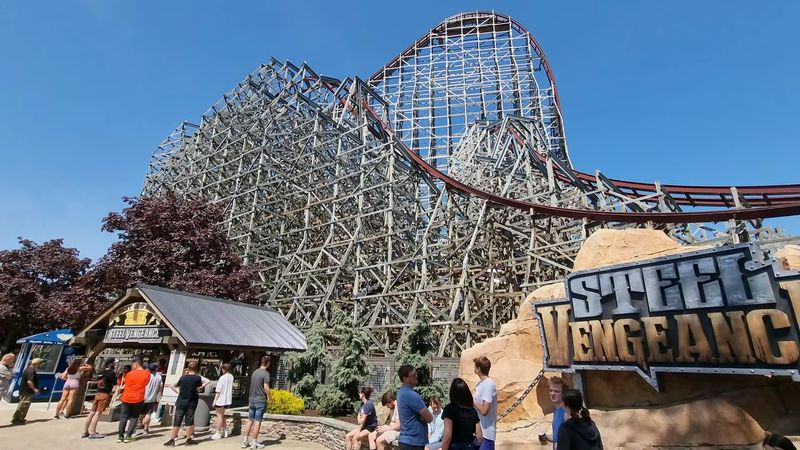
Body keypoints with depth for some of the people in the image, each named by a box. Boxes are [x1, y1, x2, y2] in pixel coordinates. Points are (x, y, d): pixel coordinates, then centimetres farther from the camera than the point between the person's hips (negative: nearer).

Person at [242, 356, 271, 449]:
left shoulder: (254, 372, 9)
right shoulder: (265, 373, -13)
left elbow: (252, 386, 14)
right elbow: (266, 387, -18)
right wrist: (268, 397, -3)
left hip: (252, 400, 7)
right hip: (261, 400, -6)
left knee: (250, 420, 13)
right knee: (257, 422, 1)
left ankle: (245, 441, 17)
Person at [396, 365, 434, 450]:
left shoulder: (402, 392, 9)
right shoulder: (411, 395, -22)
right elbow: (429, 418, -18)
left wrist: (422, 417, -4)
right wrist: (422, 417, 2)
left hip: (406, 440, 9)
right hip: (413, 442, -9)